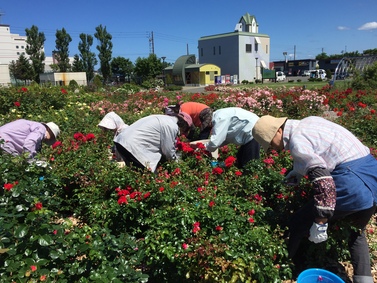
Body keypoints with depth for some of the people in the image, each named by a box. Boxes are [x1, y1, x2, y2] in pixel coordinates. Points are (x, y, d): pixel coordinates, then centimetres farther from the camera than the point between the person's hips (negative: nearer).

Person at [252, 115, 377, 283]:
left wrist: (320, 223, -19)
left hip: (352, 185, -10)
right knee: (357, 233, 32)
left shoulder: (297, 141, -13)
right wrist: (299, 171, 32)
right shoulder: (309, 121, 16)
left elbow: (323, 180, -22)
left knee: (297, 227, 6)